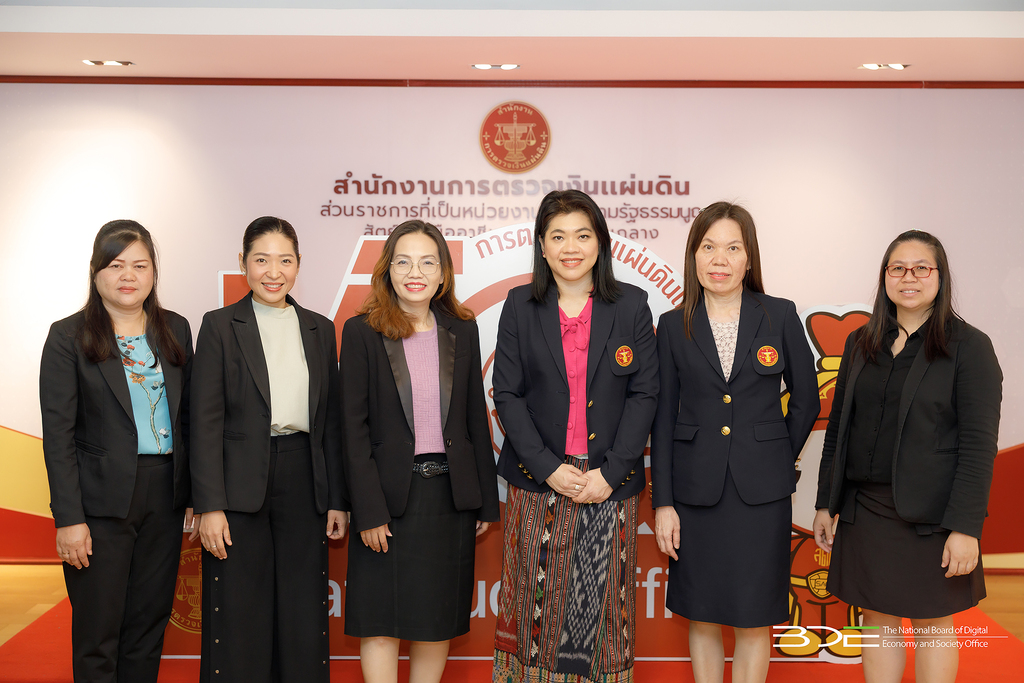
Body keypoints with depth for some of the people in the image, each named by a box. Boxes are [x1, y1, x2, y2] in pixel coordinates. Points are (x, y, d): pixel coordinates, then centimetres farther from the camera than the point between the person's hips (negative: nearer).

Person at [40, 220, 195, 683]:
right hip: (102, 500, -4)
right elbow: (58, 434, -7)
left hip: (166, 494, 4)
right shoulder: (68, 337, -4)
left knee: (149, 627, 12)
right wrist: (68, 518, -13)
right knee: (98, 633, 5)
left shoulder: (175, 331, 9)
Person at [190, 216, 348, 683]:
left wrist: (338, 499, 7)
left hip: (304, 482, 3)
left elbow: (331, 420, 11)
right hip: (240, 486, -3)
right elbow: (206, 421, -5)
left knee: (303, 620, 8)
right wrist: (210, 505, -11)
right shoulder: (220, 326, 0)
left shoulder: (320, 329, 10)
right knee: (239, 622, 4)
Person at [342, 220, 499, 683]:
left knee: (438, 619, 12)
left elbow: (476, 417, 9)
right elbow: (353, 426, -6)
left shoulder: (462, 330, 6)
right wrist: (368, 511, -12)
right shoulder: (362, 332, -4)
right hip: (390, 493, -3)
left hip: (450, 492, 3)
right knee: (382, 619, 3)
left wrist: (487, 501, 7)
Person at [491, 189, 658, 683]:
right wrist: (549, 468, -10)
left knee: (604, 603, 6)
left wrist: (610, 472, -10)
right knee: (537, 597, 6)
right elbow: (507, 395, 0)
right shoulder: (520, 306, 3)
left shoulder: (632, 305, 2)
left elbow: (644, 393, -1)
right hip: (538, 481, 0)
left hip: (610, 484, 0)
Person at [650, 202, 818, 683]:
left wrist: (779, 458, 7)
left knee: (754, 619, 6)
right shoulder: (674, 325, 2)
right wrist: (662, 502, -2)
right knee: (702, 616, 11)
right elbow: (663, 417, 2)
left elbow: (805, 398, 9)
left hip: (762, 491, -1)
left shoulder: (780, 316, 0)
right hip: (696, 492, 1)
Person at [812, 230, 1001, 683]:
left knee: (932, 624, 8)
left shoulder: (969, 347, -6)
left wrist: (965, 527, -16)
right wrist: (825, 503, 9)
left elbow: (979, 443, -11)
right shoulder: (861, 343, 9)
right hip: (864, 508, 4)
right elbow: (838, 428, 12)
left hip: (930, 517, -4)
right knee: (878, 620, 12)